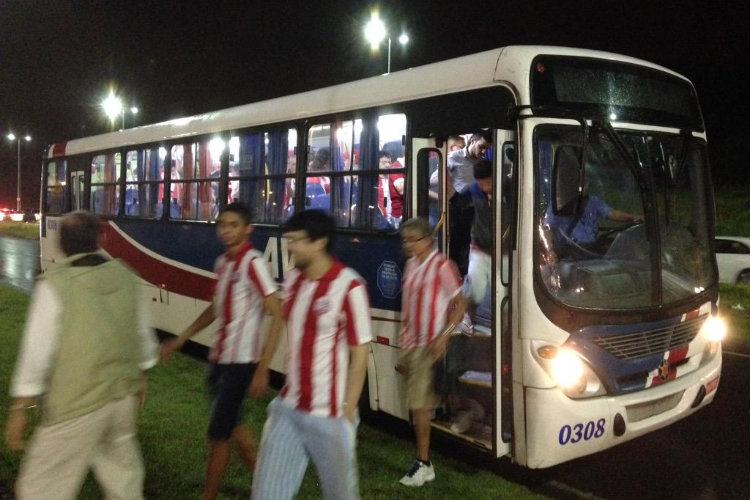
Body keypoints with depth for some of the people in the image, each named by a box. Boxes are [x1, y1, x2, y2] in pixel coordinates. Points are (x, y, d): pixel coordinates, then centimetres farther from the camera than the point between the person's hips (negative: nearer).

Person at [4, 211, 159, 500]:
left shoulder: (55, 285, -14)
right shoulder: (125, 277, 1)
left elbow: (38, 350, -14)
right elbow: (142, 335, 10)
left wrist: (20, 408, -5)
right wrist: (140, 378, 25)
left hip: (77, 403, -5)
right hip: (123, 395, 6)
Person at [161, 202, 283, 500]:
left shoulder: (253, 263, -18)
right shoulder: (222, 263, 7)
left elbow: (277, 316, -20)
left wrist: (262, 370, -23)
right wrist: (181, 340, 21)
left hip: (240, 361, -8)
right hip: (219, 358, 9)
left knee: (218, 434, 1)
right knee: (231, 425, 19)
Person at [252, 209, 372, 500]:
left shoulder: (348, 288, -16)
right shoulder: (292, 281, 4)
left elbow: (359, 355, -14)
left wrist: (346, 415, -13)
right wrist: (287, 393, 15)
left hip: (328, 416, -6)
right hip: (287, 409, 6)